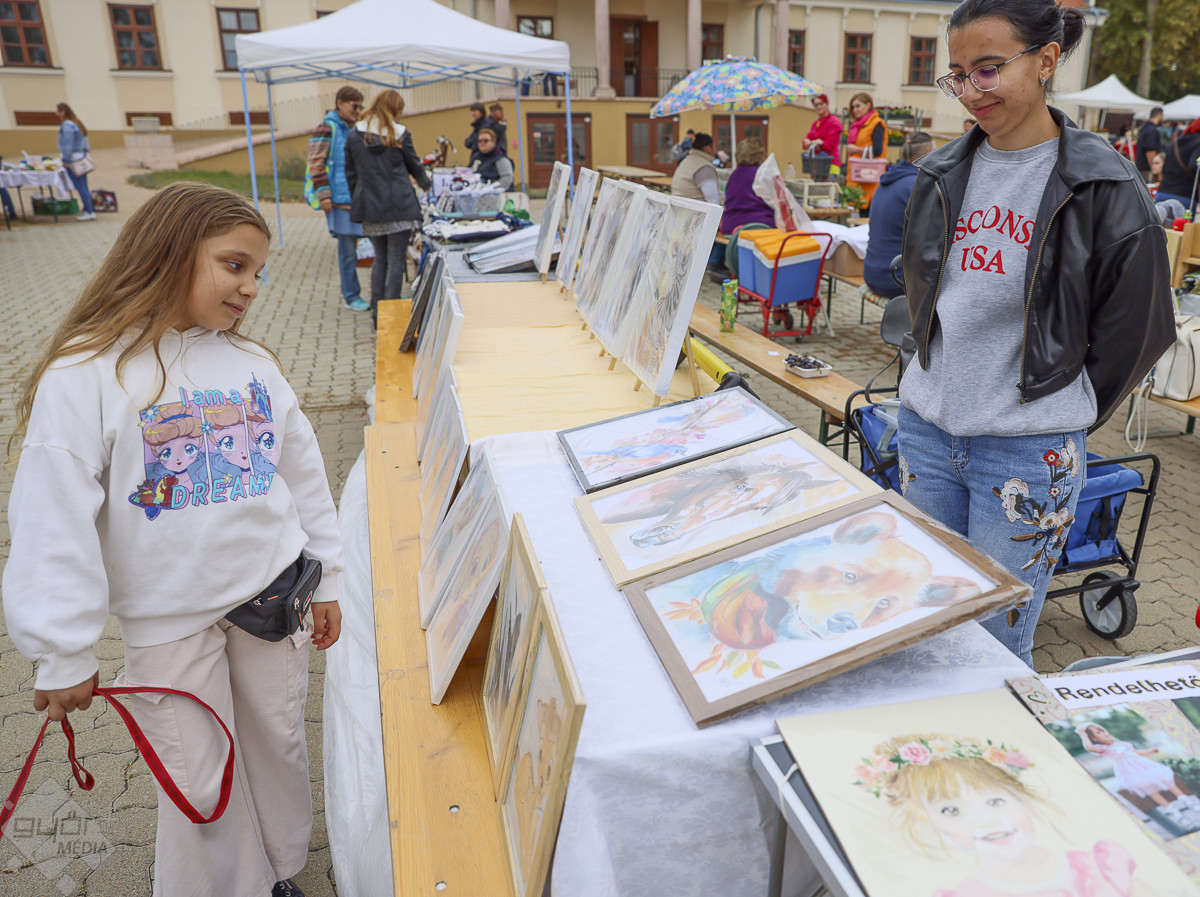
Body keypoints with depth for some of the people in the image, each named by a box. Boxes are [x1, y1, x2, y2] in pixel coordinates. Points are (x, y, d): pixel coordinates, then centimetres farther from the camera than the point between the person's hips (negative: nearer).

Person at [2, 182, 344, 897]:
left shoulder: (254, 363, -1)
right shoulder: (84, 378, -14)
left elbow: (303, 474, 7)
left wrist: (325, 580, 11)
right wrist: (64, 657, -7)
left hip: (275, 594, 4)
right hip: (170, 621, -4)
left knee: (281, 745, 19)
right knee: (200, 784, 9)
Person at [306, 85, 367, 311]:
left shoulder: (352, 129, 17)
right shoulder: (327, 128, -7)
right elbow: (316, 164, -12)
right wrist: (323, 195, -17)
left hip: (355, 197, 7)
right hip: (339, 199, -7)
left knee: (350, 247, 10)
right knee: (348, 250, -4)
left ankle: (350, 292, 18)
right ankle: (351, 297, 3)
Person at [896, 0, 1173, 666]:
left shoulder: (1104, 185, -8)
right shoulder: (941, 174, 6)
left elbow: (1136, 332, -2)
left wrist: (1066, 412, 4)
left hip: (1026, 452, -4)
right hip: (925, 428, 5)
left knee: (996, 647, 5)